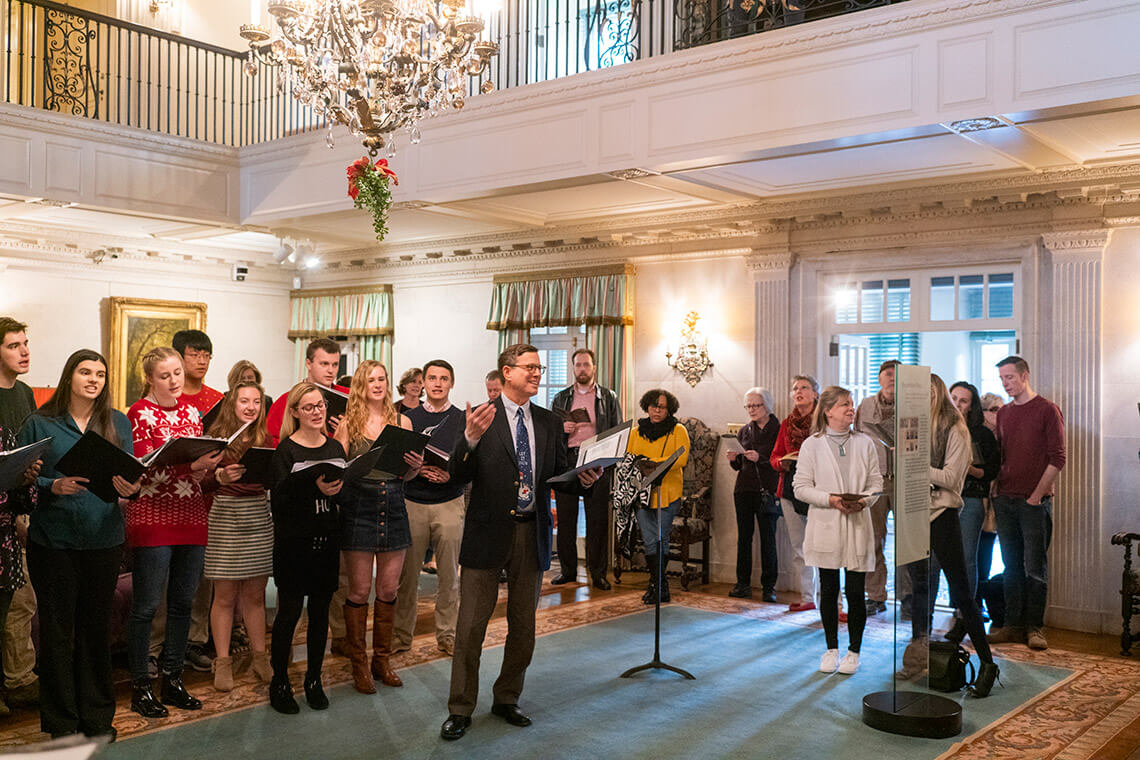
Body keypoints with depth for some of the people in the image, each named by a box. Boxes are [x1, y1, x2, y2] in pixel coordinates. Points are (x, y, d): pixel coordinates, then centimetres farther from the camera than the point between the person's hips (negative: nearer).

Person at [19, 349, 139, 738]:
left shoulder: (118, 423, 9)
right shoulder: (39, 424, 2)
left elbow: (130, 475, 6)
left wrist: (128, 487, -16)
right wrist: (54, 486, -19)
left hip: (104, 540, 2)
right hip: (53, 541, -2)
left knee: (97, 626, 10)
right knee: (57, 629, 4)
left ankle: (97, 716, 22)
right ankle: (61, 722, 17)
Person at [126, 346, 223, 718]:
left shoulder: (192, 412, 13)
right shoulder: (140, 414, -5)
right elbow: (148, 468, -16)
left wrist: (212, 466, -3)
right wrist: (193, 466, -28)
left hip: (191, 517, 6)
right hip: (153, 518, -6)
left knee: (183, 603, 10)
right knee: (147, 606, -2)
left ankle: (172, 679, 21)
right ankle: (140, 687, 10)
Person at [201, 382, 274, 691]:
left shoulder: (265, 440, 9)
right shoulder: (216, 437, -2)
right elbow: (203, 486, -8)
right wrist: (220, 476, -27)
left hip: (259, 518, 3)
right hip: (226, 517, -3)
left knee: (255, 594, 9)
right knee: (225, 595, 2)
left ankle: (260, 657, 19)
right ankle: (222, 662, 12)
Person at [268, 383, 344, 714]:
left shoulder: (335, 447, 9)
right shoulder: (286, 449, -6)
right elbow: (280, 497, -15)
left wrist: (336, 488, -11)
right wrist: (314, 489, -27)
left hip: (327, 540, 5)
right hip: (293, 541, -4)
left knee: (320, 612, 10)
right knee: (289, 612, 1)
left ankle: (314, 680, 23)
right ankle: (279, 683, 15)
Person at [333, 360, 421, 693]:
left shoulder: (402, 422, 8)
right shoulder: (349, 423, 1)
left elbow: (407, 472, 11)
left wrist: (416, 466, -10)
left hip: (393, 507, 3)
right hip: (358, 507, -3)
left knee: (389, 590, 8)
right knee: (360, 589, 2)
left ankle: (382, 659, 23)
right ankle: (358, 663, 15)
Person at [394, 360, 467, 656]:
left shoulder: (463, 420, 5)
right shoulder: (408, 417, 8)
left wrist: (451, 474, -15)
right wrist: (417, 469, -11)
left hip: (449, 503, 0)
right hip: (412, 503, 0)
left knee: (449, 573, 4)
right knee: (407, 573, 2)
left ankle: (446, 633, 16)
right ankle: (402, 634, 15)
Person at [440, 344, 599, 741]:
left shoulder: (548, 421, 9)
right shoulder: (480, 416, -6)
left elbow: (560, 473, 10)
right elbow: (458, 476, -13)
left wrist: (582, 479, -12)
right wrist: (470, 437, -29)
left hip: (532, 533, 5)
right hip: (488, 532, -4)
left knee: (523, 625, 14)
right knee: (471, 626, 2)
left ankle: (507, 700, 32)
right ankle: (460, 709, 16)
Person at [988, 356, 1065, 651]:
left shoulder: (1047, 410, -5)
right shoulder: (1003, 413, 14)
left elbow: (1057, 458, -9)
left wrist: (1037, 495, -12)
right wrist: (997, 492, 8)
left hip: (1034, 501, -5)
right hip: (1005, 500, 6)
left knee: (1035, 567, -1)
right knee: (1012, 566, 9)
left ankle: (1034, 627, 7)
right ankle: (1013, 624, 15)